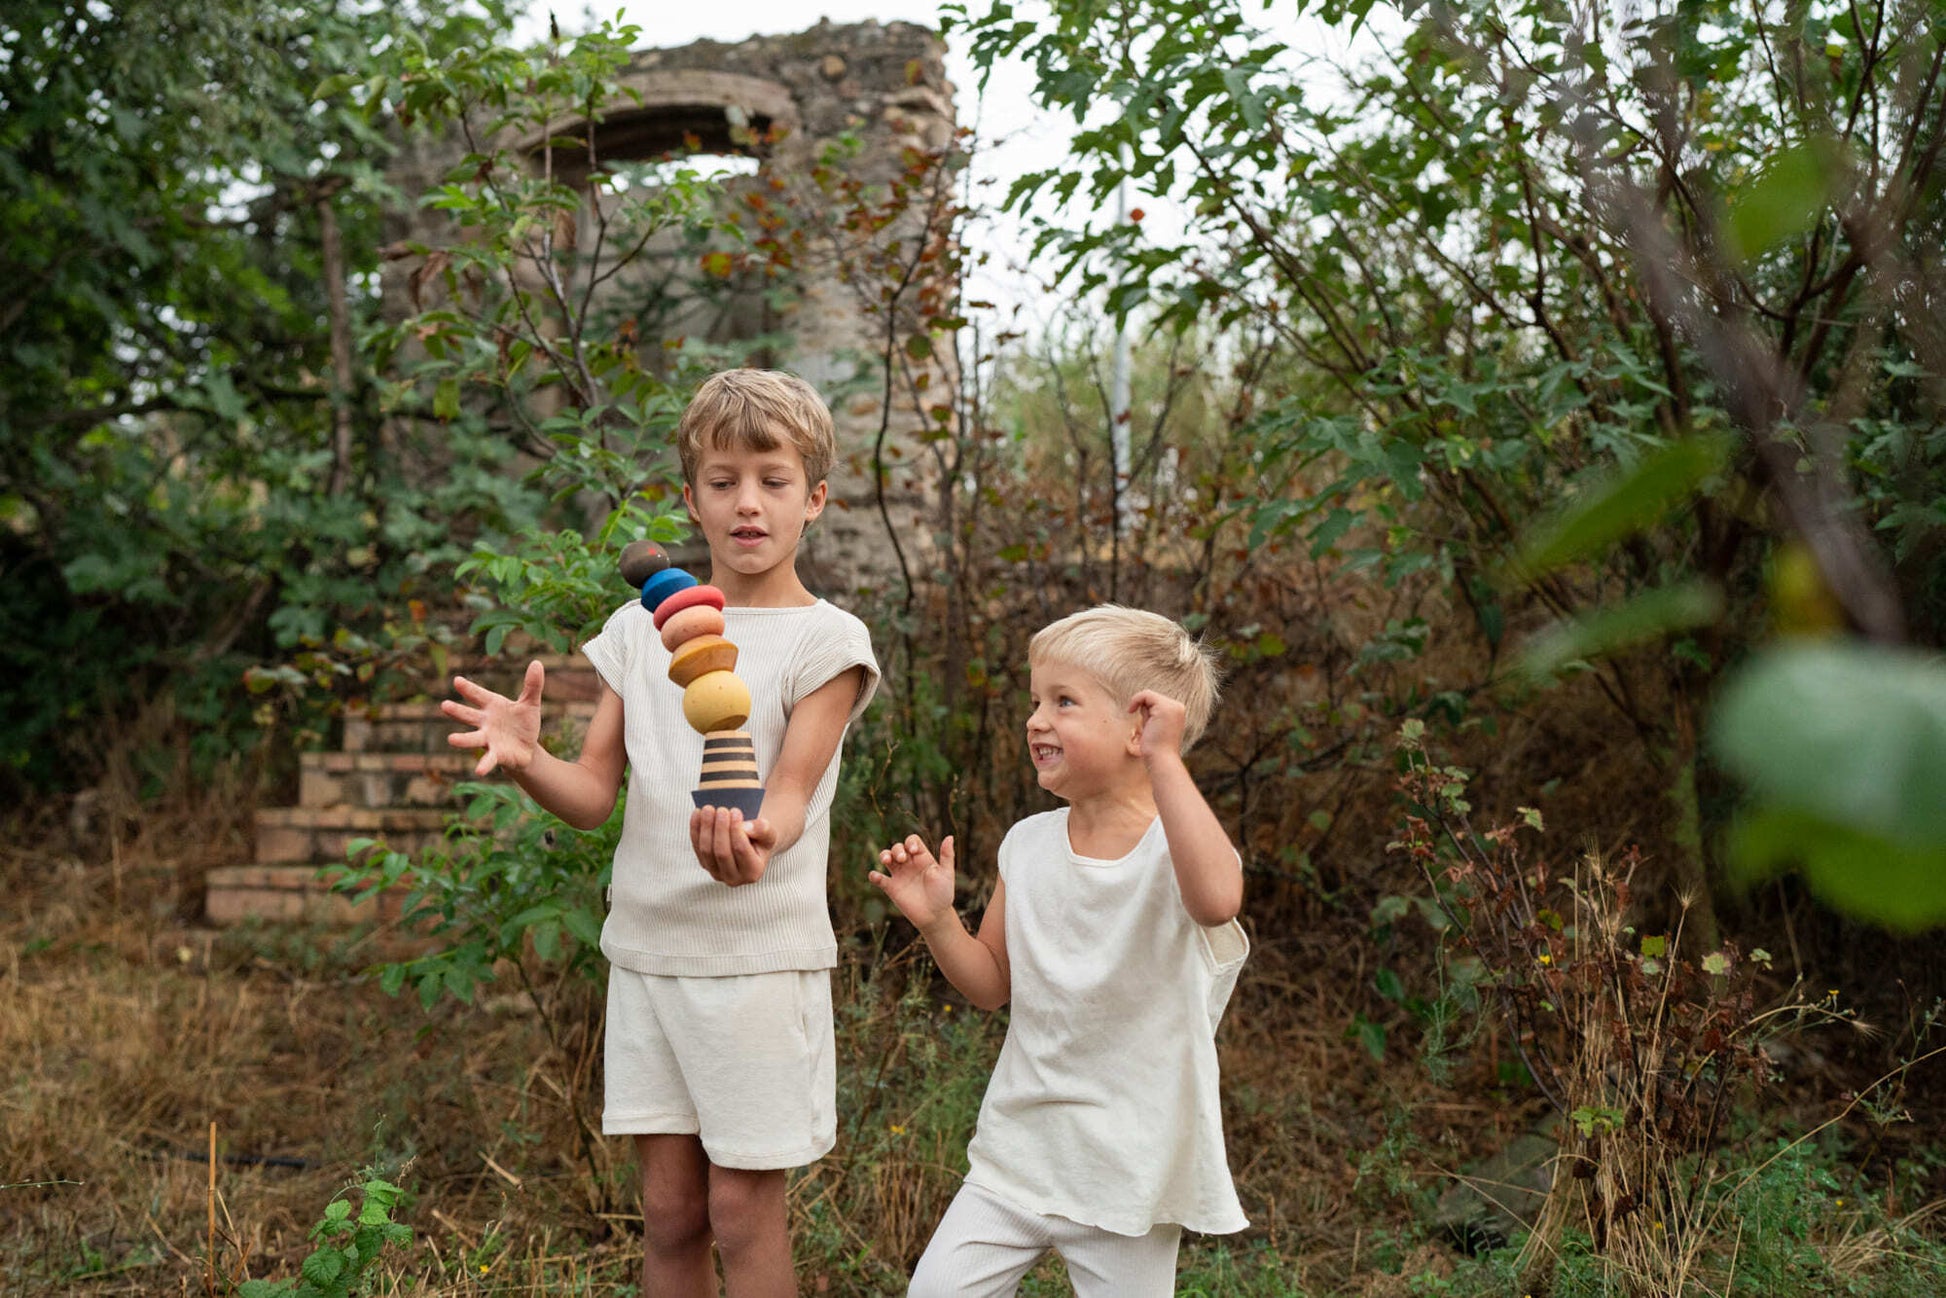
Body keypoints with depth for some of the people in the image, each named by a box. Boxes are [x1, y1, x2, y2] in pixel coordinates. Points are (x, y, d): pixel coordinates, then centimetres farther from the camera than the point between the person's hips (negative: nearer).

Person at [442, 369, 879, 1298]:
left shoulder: (826, 640, -5)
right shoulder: (640, 628, 8)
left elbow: (789, 796, -15)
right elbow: (592, 797, 4)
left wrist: (756, 842, -39)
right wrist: (525, 758, -18)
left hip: (759, 952, -4)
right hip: (646, 945, 4)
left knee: (742, 1209, 2)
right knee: (670, 1210, 12)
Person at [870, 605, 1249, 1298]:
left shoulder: (1177, 846, -16)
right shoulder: (1028, 844, 2)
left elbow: (1217, 899, -42)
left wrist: (1164, 760, -39)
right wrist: (936, 919, -8)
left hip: (1132, 1163, -5)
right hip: (1020, 1148, 5)